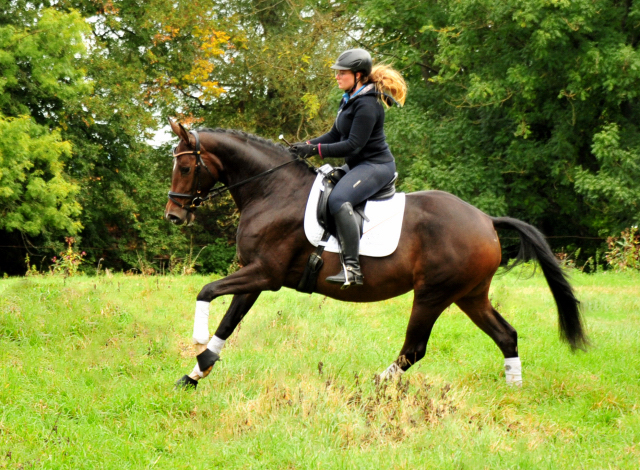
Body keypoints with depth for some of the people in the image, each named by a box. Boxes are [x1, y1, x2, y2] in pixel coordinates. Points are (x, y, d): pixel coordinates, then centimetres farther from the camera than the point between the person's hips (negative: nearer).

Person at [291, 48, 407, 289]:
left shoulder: (366, 105, -19)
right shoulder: (349, 100, 12)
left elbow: (353, 145, -24)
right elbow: (335, 135, 17)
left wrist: (315, 149, -24)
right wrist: (308, 144, 1)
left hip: (376, 166, -12)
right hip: (357, 166, 12)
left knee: (338, 199, -33)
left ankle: (352, 268, -37)